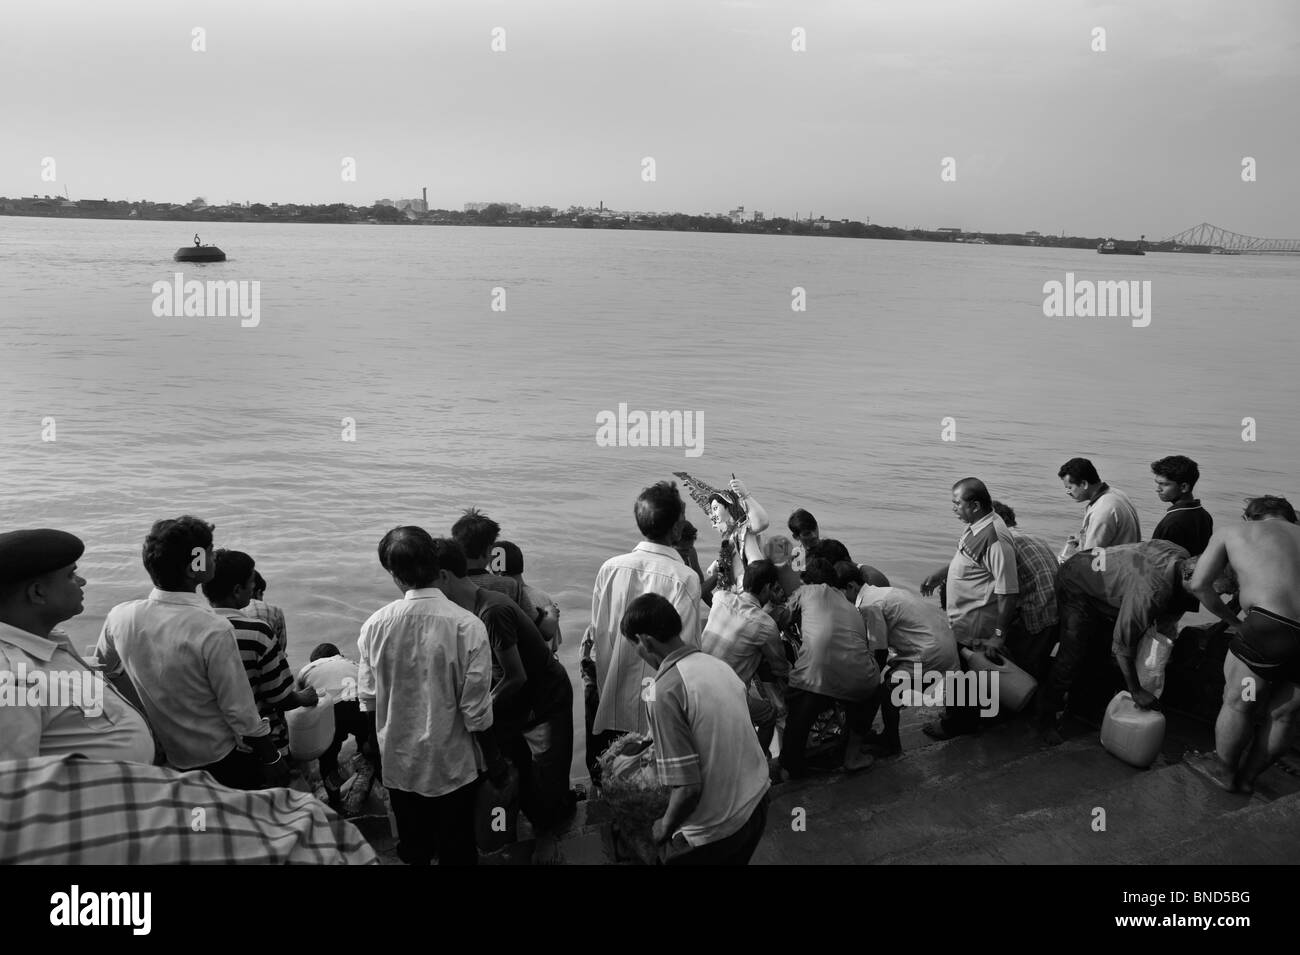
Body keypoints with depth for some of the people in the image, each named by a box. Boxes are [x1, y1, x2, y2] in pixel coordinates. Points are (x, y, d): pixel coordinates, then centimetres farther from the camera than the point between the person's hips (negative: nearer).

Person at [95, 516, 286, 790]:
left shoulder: (119, 618, -12)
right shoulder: (213, 631, -30)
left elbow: (106, 670, 8)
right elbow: (241, 713, -23)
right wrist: (272, 760, -9)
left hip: (168, 758, 6)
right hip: (224, 762, -6)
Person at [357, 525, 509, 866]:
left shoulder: (375, 625, -12)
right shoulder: (467, 626, -20)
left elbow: (368, 701, -3)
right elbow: (476, 710, -16)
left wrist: (377, 749, 15)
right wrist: (495, 761, -1)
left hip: (397, 765, 3)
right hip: (452, 767, -2)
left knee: (413, 852, 20)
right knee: (457, 853, 15)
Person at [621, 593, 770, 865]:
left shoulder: (665, 690, -22)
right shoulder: (718, 665, -1)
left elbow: (688, 788, -23)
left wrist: (665, 827, -5)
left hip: (715, 832, -6)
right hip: (756, 805, 6)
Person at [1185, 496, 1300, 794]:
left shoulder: (1232, 532, 15)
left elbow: (1198, 584, 7)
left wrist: (1234, 620, 17)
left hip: (1271, 624, -5)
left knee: (1237, 702, 16)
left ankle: (1224, 770, 33)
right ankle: (1248, 776, 37)